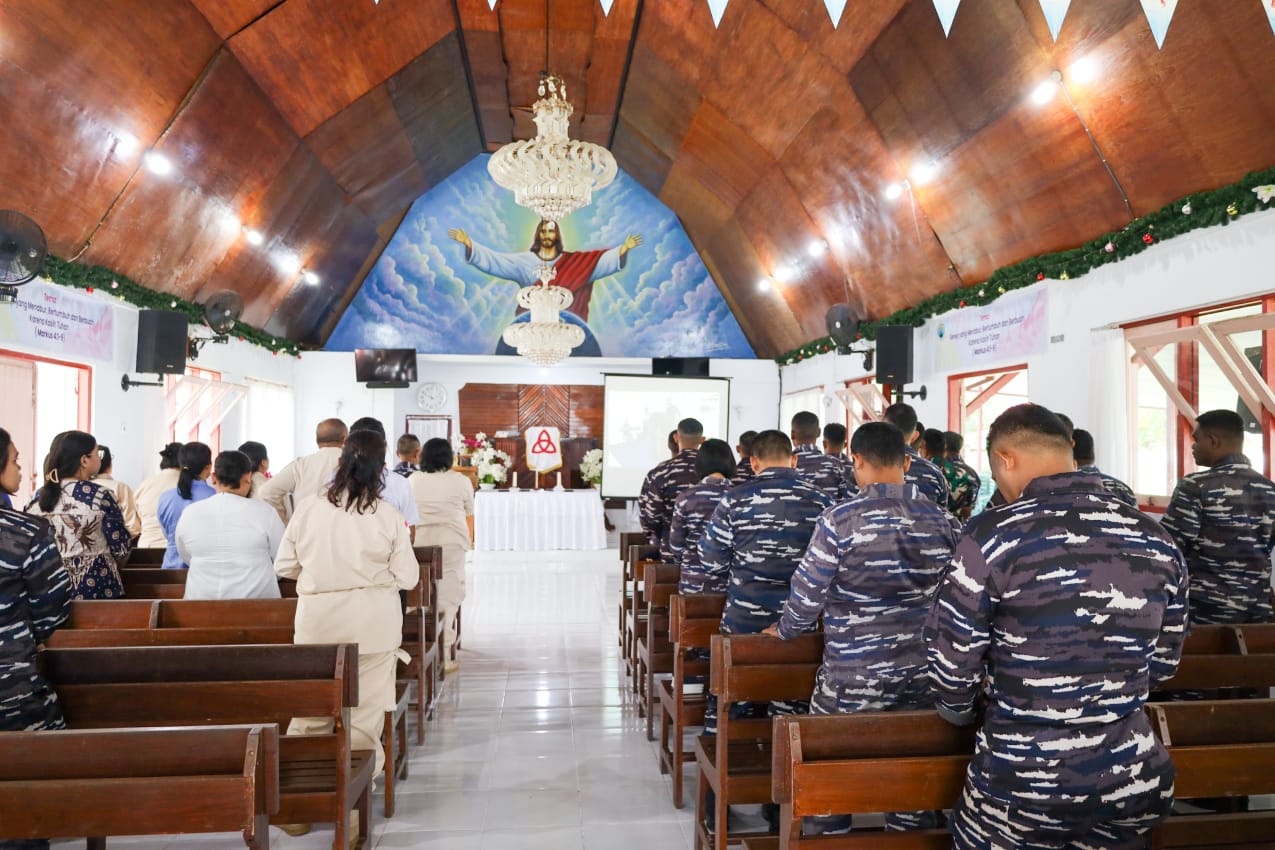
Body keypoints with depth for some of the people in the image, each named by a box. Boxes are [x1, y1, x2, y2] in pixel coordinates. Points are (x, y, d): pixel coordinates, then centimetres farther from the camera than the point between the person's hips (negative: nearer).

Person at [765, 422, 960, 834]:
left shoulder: (841, 519, -16)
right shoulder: (941, 519, -1)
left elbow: (807, 595, -11)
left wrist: (784, 630, 8)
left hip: (853, 680, -4)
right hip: (923, 676, 5)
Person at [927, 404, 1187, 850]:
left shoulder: (993, 534, -18)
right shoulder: (1158, 541, -2)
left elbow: (952, 660, -12)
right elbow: (1162, 665, 10)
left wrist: (961, 712, 9)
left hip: (1022, 787, -4)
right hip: (1132, 785, 5)